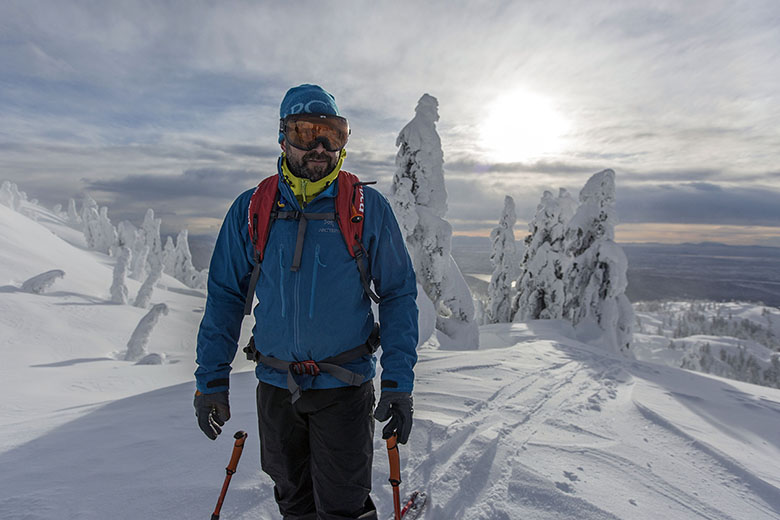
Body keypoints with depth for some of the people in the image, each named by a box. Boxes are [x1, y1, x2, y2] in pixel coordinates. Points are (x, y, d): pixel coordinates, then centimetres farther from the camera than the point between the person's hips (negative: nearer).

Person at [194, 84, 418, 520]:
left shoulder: (368, 208, -6)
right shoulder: (251, 209, -1)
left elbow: (399, 295, -4)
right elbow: (225, 296, 5)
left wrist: (399, 383, -10)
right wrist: (212, 379, 3)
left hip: (344, 385, -2)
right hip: (276, 386, 3)